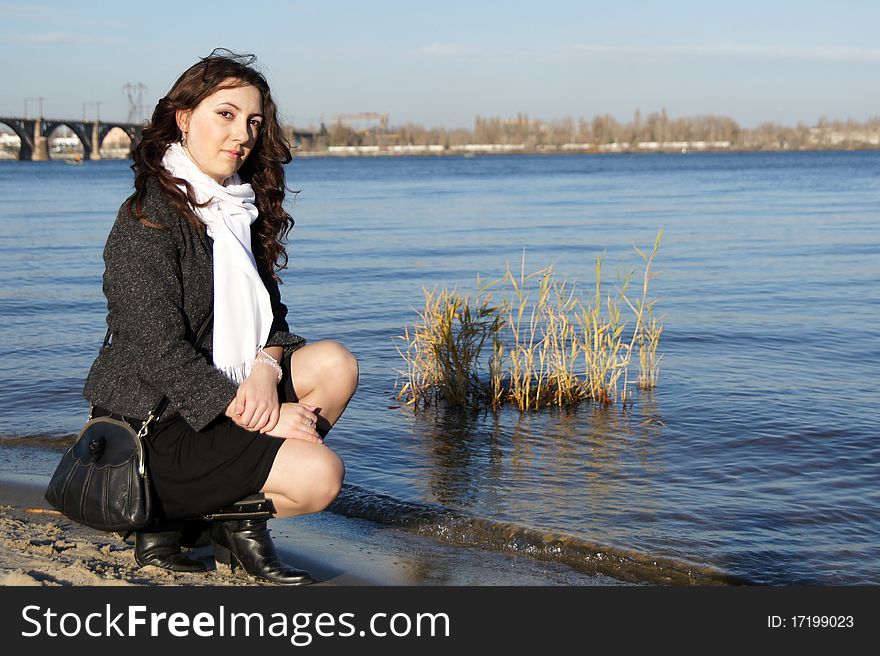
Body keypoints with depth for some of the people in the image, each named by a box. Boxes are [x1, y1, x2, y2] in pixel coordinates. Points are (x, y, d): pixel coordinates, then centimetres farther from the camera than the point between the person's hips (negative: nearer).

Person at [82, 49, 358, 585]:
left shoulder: (240, 207, 10)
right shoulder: (148, 218, -16)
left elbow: (270, 317, 10)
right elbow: (160, 350, -21)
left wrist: (266, 369, -14)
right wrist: (256, 416, -22)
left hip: (219, 395, 8)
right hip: (148, 425, -8)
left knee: (335, 363, -8)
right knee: (320, 475, -20)